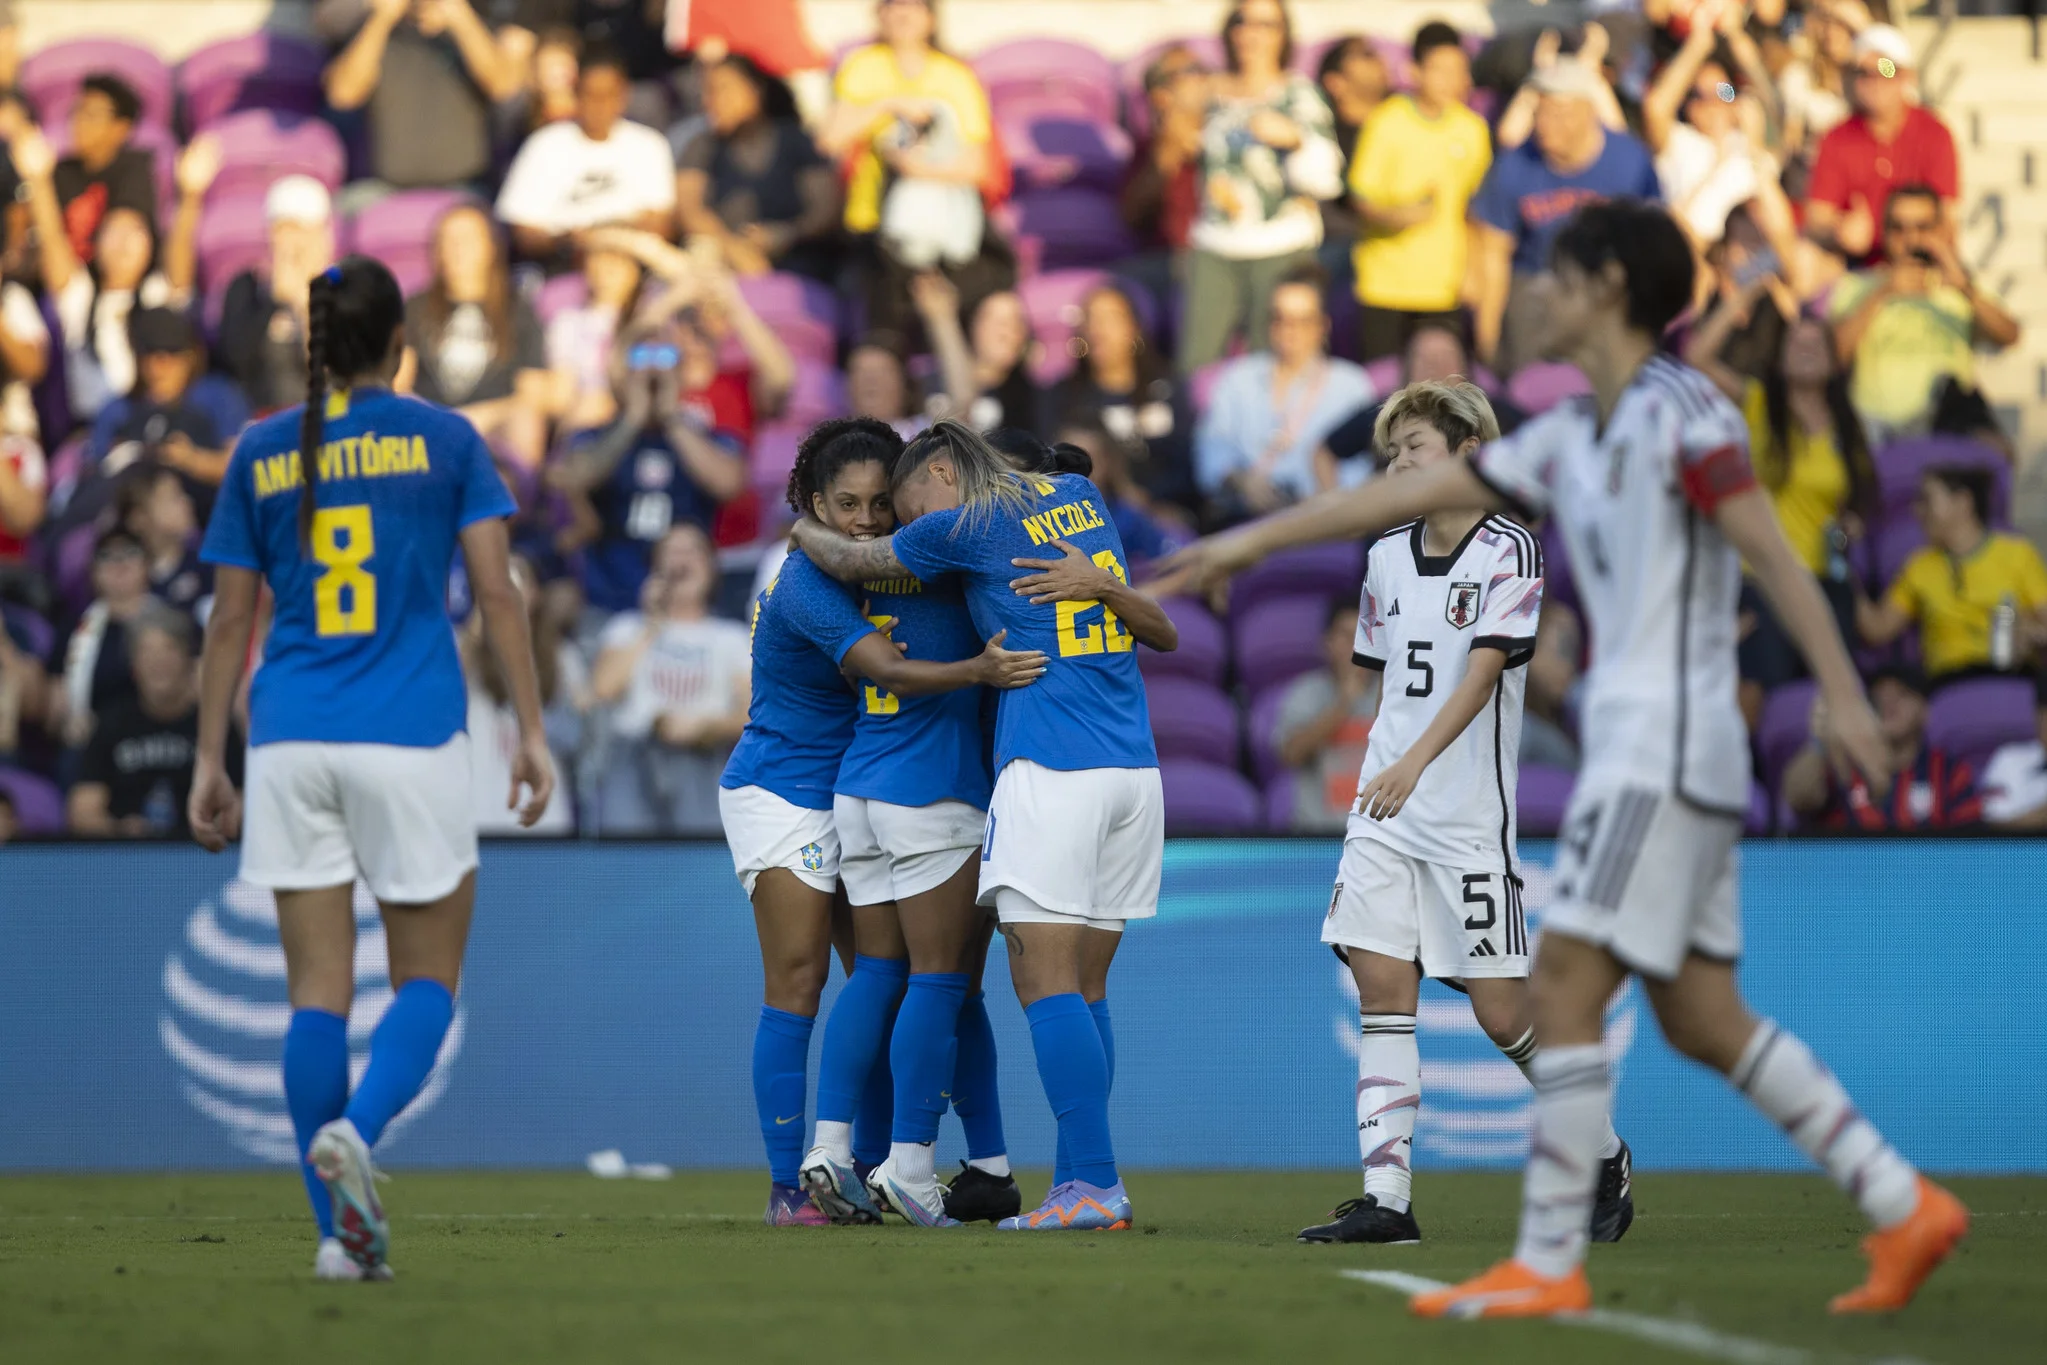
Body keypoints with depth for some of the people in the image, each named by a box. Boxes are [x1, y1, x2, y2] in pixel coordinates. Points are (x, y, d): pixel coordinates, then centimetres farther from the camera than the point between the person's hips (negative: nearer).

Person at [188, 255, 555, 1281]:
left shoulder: (261, 454, 8)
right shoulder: (444, 442, 2)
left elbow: (230, 622, 8)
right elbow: (495, 592, -3)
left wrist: (210, 762, 13)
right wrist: (532, 731, 2)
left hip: (291, 743, 2)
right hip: (411, 736, -2)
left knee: (319, 992, 5)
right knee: (427, 982, 7)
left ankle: (340, 1229, 0)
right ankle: (353, 1132, -22)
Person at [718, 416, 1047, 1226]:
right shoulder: (806, 586, -23)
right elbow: (889, 673, -35)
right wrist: (978, 671, -51)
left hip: (858, 791, 7)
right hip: (781, 789, -7)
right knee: (798, 983, -10)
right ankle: (787, 1186, -8)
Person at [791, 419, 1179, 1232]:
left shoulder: (965, 527, -1)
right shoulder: (1076, 496, 17)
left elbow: (850, 563, 14)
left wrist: (803, 529, 33)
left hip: (1051, 768, -7)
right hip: (1135, 770, 7)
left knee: (1046, 983, -9)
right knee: (1083, 986, 8)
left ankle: (1094, 1182, -17)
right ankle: (1087, 1180, 6)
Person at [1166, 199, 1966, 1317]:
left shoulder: (1678, 410, -9)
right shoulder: (1570, 439, 17)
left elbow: (1770, 554, -14)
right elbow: (1419, 492, 21)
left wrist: (1844, 695, -21)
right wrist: (1257, 539, 23)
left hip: (1667, 750, -9)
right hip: (1632, 750, 9)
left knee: (1564, 987, -10)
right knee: (1701, 1020, 8)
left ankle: (1548, 1264, -7)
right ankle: (1904, 1208, 10)